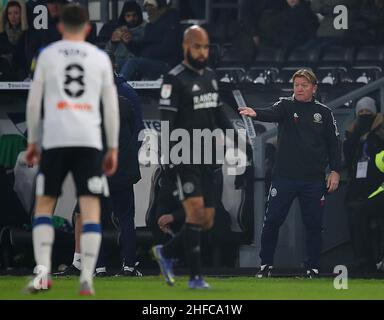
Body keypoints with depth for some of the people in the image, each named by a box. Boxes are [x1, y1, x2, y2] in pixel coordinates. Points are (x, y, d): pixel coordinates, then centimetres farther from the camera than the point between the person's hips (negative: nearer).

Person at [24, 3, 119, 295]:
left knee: (44, 205, 10)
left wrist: (32, 141, 16)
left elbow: (34, 102, 7)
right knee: (91, 207, -1)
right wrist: (113, 148, 16)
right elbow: (111, 107, 11)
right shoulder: (100, 58, 11)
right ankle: (87, 279, -11)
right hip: (89, 140, 0)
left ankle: (42, 273, -3)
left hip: (55, 139, 0)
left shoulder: (48, 55, 9)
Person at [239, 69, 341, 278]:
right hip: (284, 177, -1)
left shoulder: (324, 113, 7)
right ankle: (266, 265, 12)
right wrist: (256, 113, -41)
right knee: (272, 221, -1)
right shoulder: (286, 106, 2)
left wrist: (335, 171, 2)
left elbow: (333, 143, 10)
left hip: (313, 181, 1)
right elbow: (272, 114, -19)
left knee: (314, 225, 3)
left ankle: (313, 268, 14)